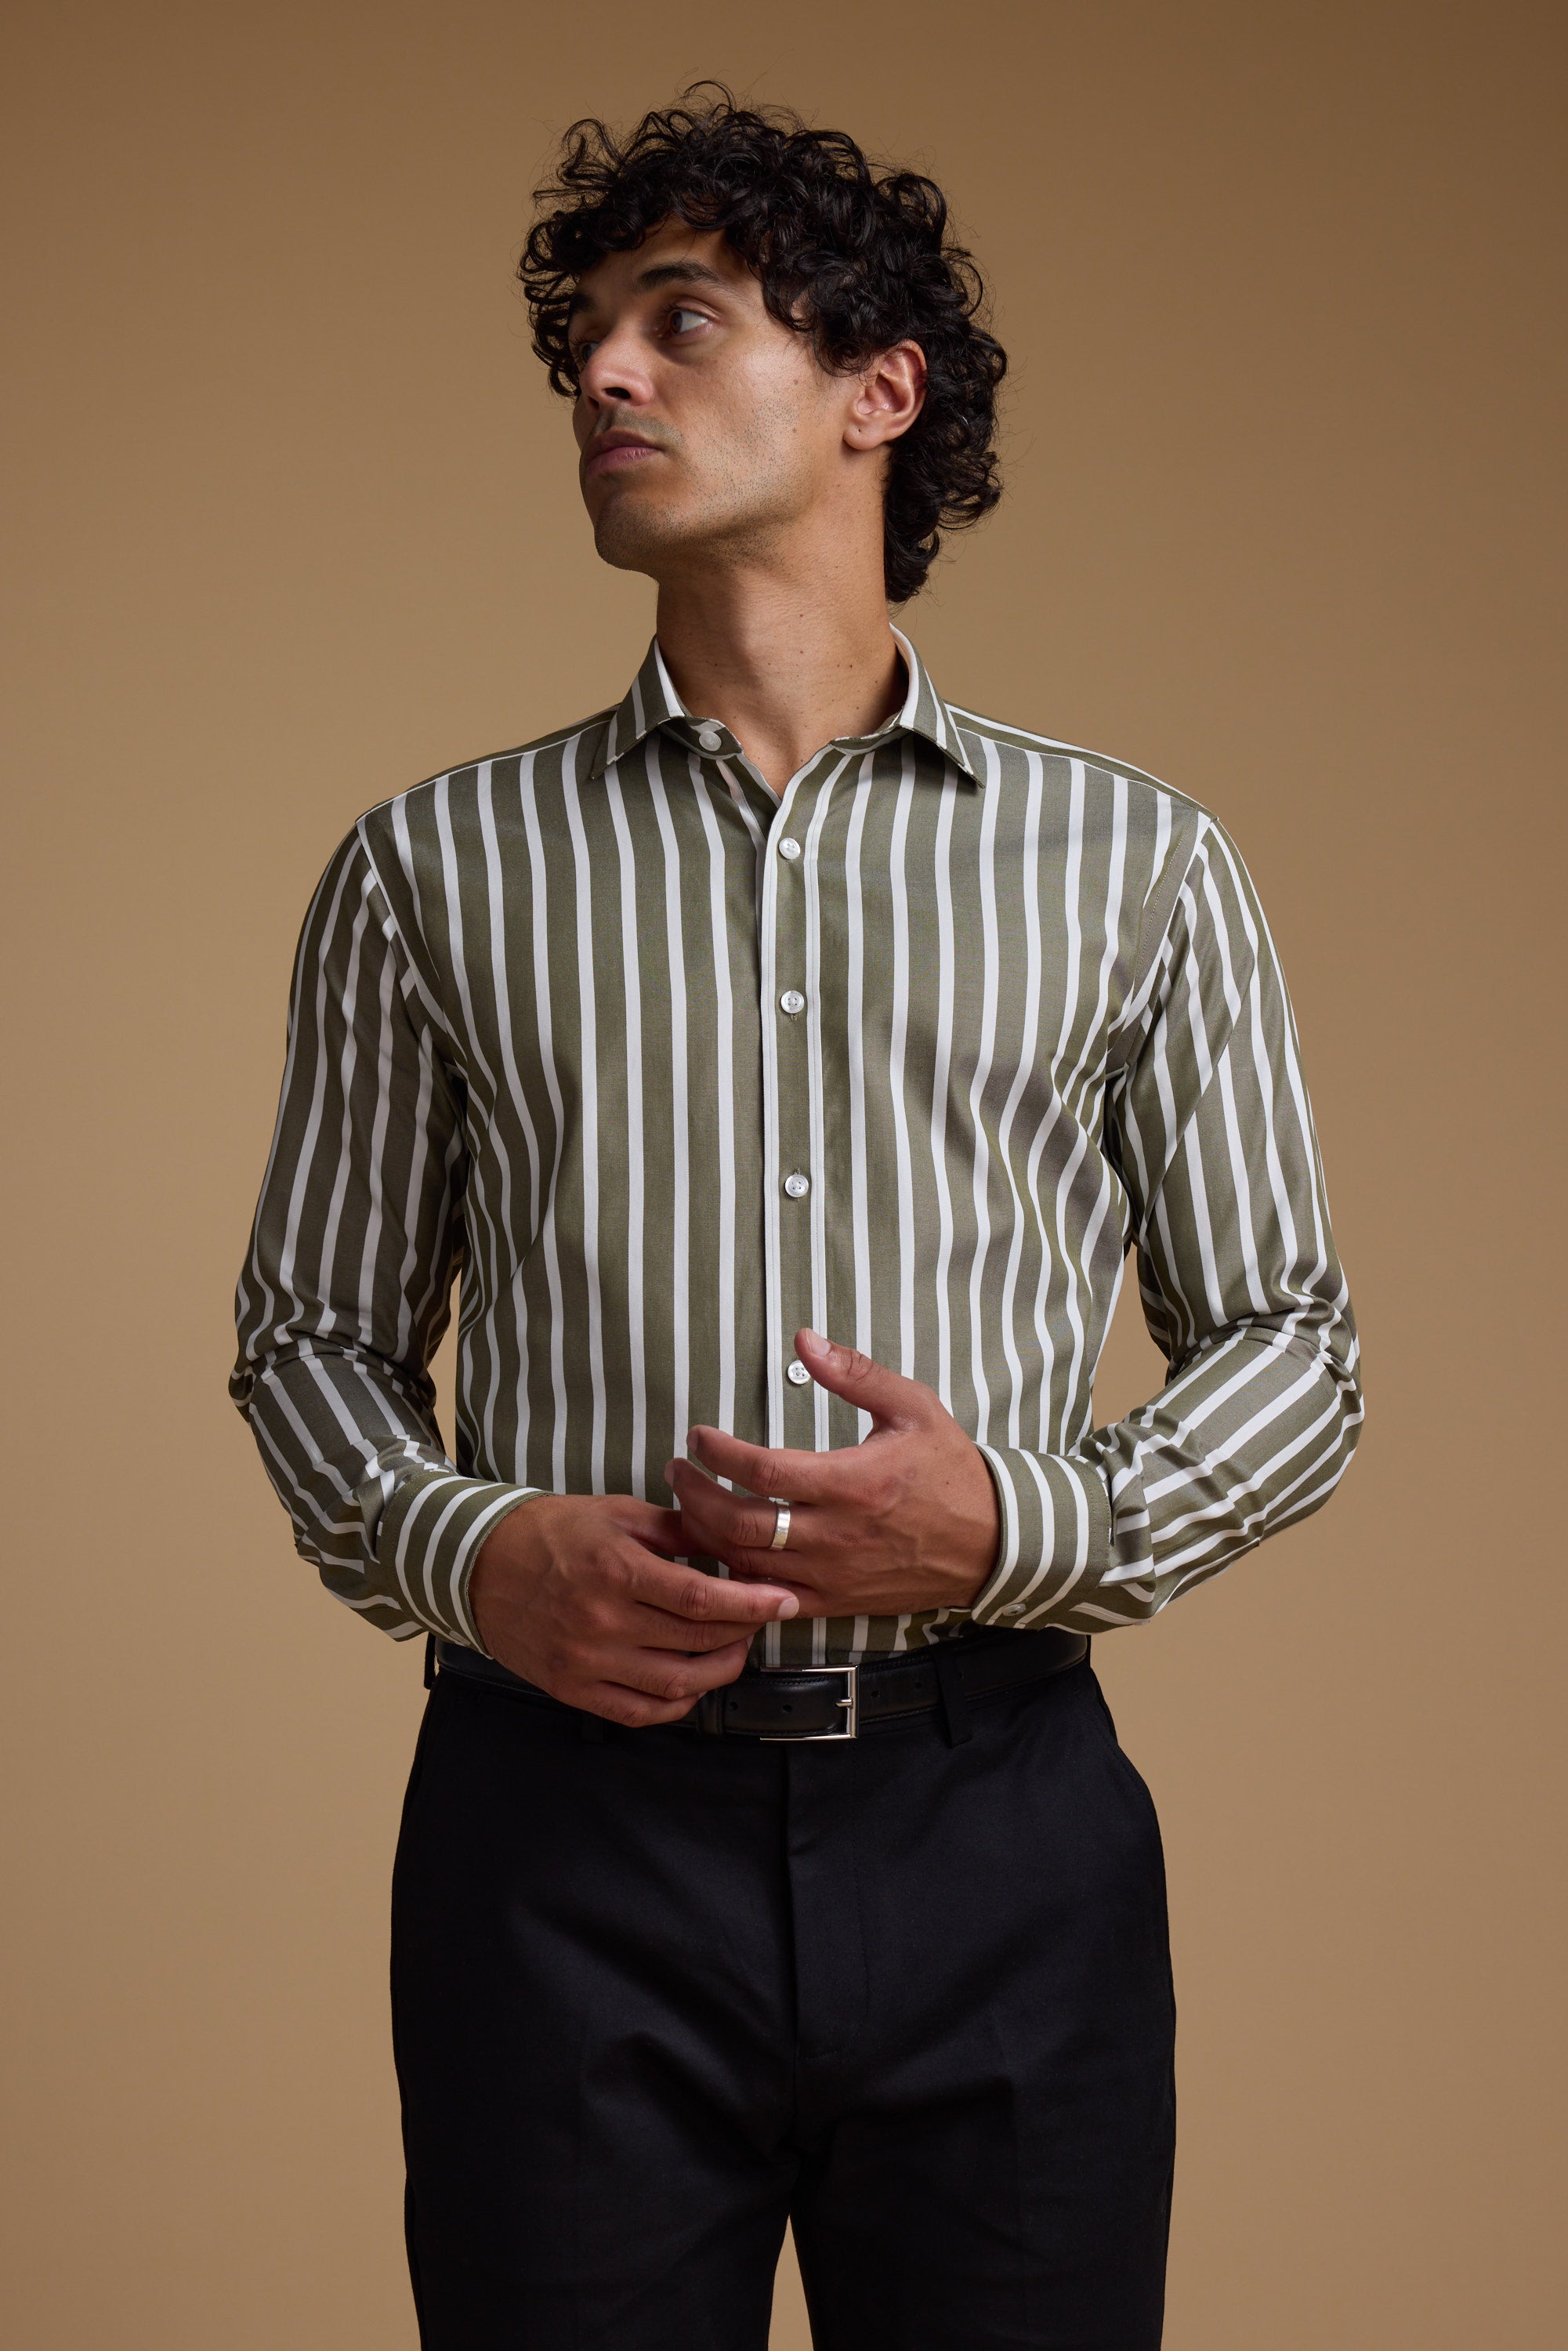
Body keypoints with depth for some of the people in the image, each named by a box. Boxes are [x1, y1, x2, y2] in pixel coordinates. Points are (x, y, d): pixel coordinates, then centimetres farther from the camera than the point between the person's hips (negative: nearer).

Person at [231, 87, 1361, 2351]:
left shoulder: (1136, 862, 7)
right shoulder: (437, 867, 10)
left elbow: (1289, 1341, 8)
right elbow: (314, 1330, 12)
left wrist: (1021, 1523, -11)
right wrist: (463, 1551, -9)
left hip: (998, 1819, 0)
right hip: (568, 1820, 0)